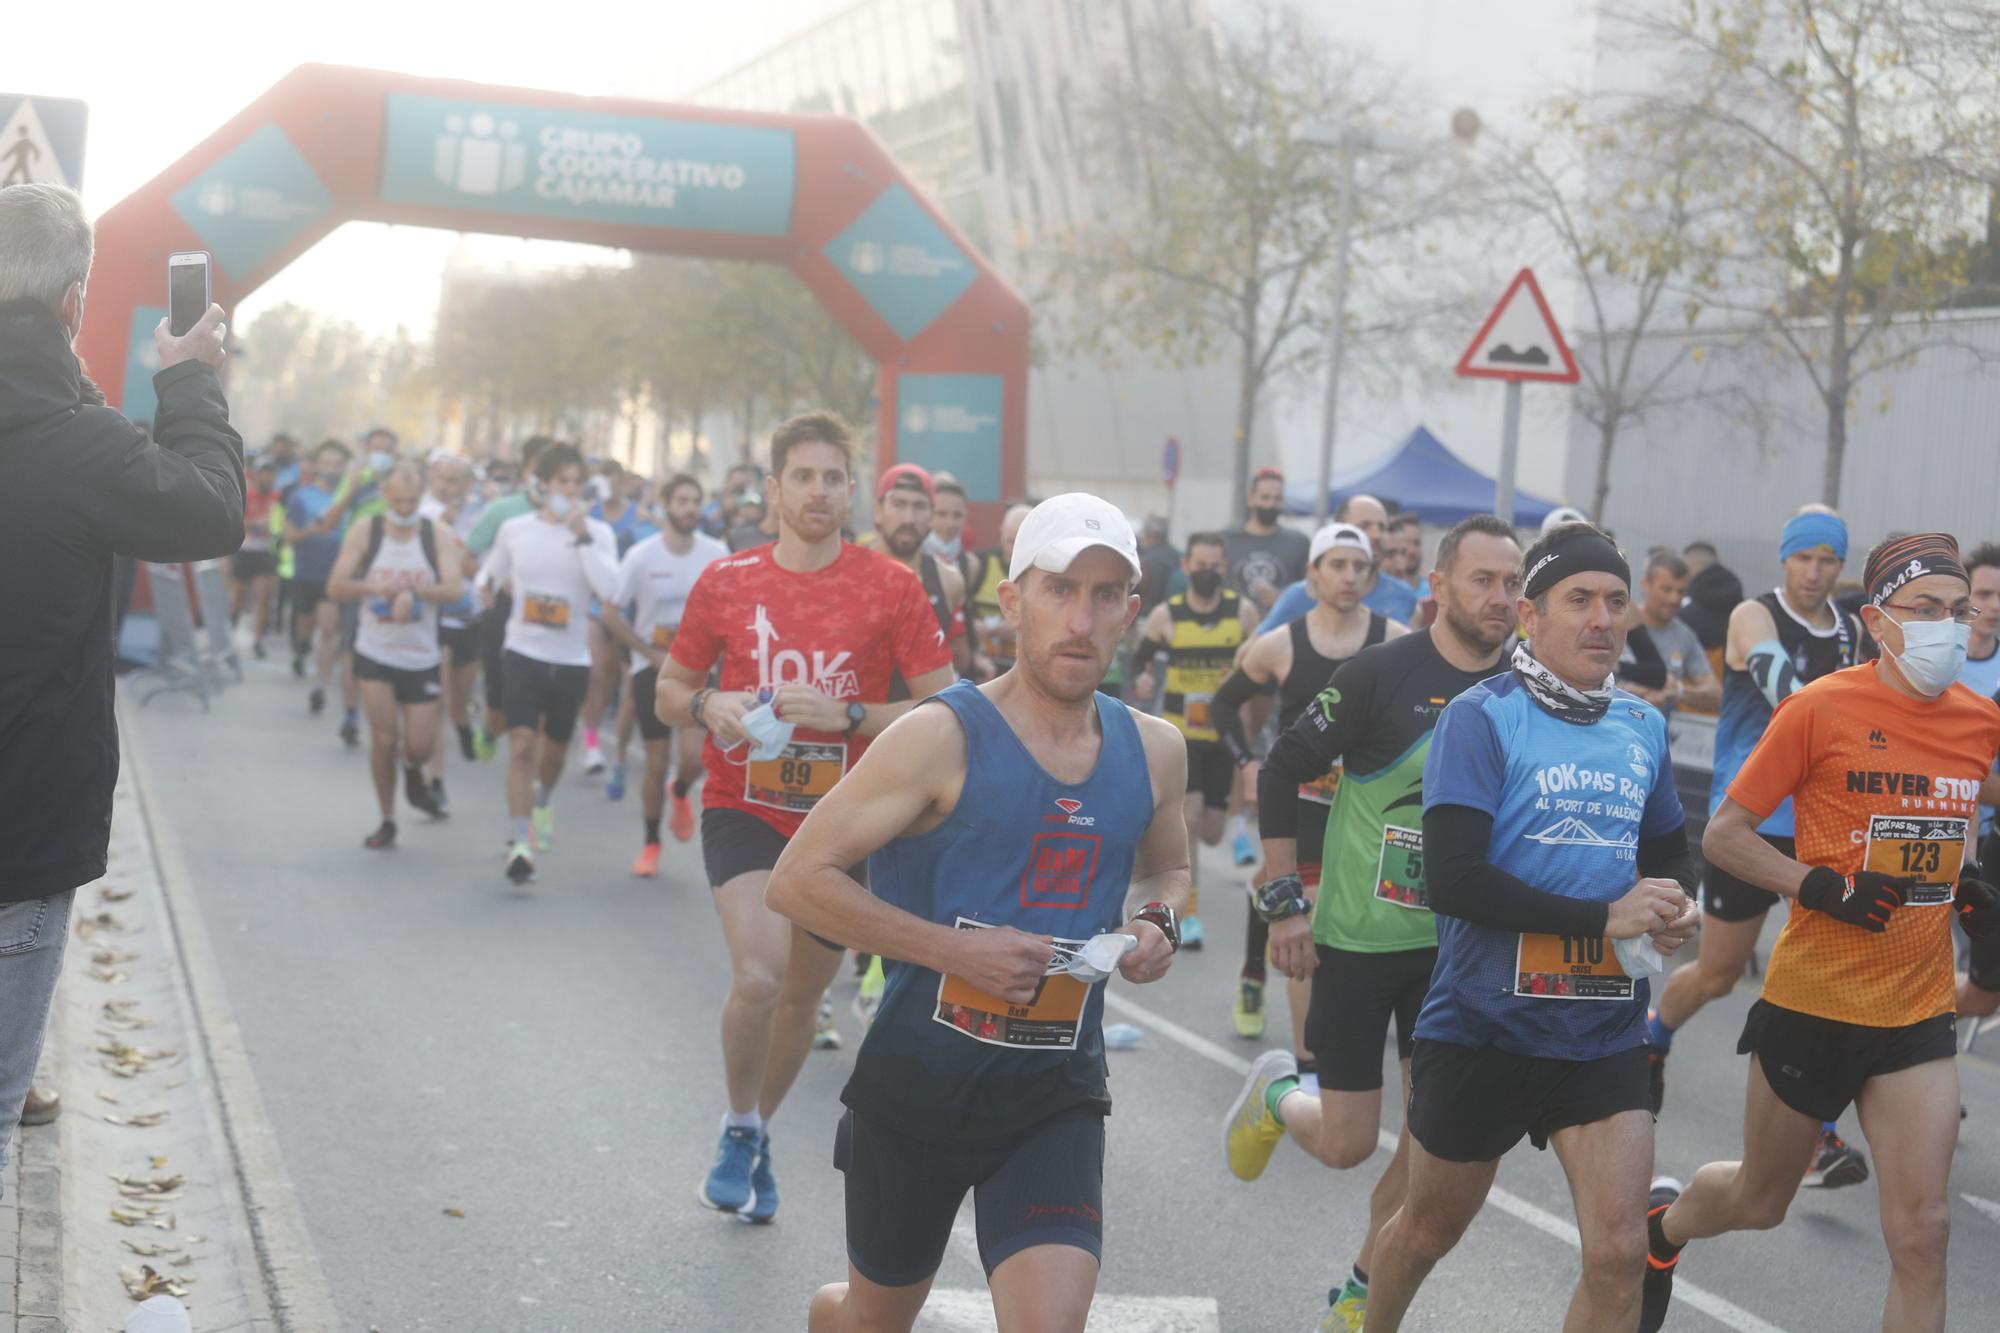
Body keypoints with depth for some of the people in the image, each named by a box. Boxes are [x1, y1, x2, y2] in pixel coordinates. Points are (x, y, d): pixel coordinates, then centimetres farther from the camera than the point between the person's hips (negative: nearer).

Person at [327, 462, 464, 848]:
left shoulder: (439, 536, -4)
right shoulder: (364, 532, -3)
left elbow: (453, 590, -17)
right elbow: (335, 588, -6)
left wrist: (413, 591, -35)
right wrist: (373, 587, -25)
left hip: (422, 657, 0)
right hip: (375, 653, 0)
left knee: (421, 746, -1)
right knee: (383, 738, -7)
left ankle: (413, 773, 37)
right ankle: (387, 821, 10)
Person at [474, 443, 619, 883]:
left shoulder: (597, 533, -2)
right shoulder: (515, 530, 3)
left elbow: (609, 590, -18)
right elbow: (489, 573, 20)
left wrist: (581, 536, -21)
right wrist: (486, 586, -4)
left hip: (572, 660, 1)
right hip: (524, 653, -1)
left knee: (554, 747, 16)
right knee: (522, 745, -14)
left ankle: (542, 799, 49)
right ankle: (519, 844, -13)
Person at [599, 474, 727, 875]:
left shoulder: (716, 553, -4)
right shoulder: (641, 556, -10)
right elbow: (611, 614, -5)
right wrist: (652, 654, -11)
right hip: (652, 668, -1)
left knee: (694, 756, -17)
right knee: (657, 765, 2)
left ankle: (681, 793, 20)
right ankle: (651, 845, 22)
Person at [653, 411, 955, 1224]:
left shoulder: (891, 587, -6)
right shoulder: (725, 583, -1)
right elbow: (668, 694, 10)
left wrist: (846, 715, -20)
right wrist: (709, 707, -13)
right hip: (744, 810, -1)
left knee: (804, 994, 14)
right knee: (758, 974, -22)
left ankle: (756, 1138, 39)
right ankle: (739, 1128, 5)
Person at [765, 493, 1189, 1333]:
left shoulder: (1154, 751, 2)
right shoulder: (943, 737, -14)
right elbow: (798, 879, -15)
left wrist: (1156, 923, 0)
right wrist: (953, 949, -21)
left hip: (1057, 1089, 3)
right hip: (922, 1075, -3)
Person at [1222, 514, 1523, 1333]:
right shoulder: (1380, 674, -15)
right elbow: (1284, 770, -8)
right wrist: (1285, 902, -10)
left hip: (1456, 946, 4)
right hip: (1357, 938, -4)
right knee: (1345, 1143, 1)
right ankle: (1277, 1093, 35)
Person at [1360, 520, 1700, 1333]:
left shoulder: (1643, 728, 6)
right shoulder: (1481, 717, -12)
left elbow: (1670, 852, 23)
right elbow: (1452, 878, -22)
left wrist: (1677, 906, -1)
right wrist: (1604, 917, -21)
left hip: (1604, 1033, 4)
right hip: (1482, 1026, -4)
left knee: (1618, 1253, -6)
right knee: (1430, 1228, 16)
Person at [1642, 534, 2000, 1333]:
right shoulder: (1822, 709, -12)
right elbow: (1722, 836, -8)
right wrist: (1822, 886, -21)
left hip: (1917, 1017, 3)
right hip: (1813, 1003, -3)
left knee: (1921, 1233, -6)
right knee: (1761, 1199, 15)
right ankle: (1663, 1223, 49)